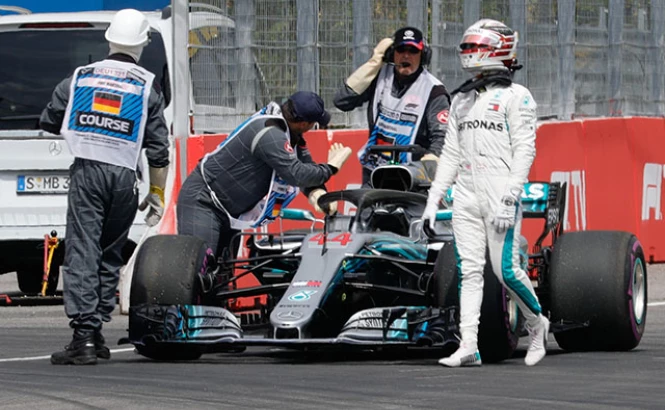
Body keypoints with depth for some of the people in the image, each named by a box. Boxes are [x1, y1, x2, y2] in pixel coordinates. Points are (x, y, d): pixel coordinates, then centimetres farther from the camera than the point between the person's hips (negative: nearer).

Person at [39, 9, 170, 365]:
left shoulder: (80, 78, 7)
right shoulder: (147, 87, 4)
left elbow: (48, 123, 16)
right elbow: (158, 148, 3)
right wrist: (157, 192, 12)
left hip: (86, 171, -1)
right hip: (123, 175, 1)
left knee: (82, 252, -6)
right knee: (109, 255, 13)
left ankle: (84, 336, -17)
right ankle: (96, 330, 13)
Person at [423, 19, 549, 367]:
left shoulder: (515, 96, -2)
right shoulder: (462, 99, 18)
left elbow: (524, 150, -9)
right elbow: (451, 153, 19)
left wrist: (509, 200, -17)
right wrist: (434, 198, 12)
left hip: (499, 192, -6)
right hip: (466, 195, 6)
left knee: (506, 270, -7)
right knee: (468, 271, 0)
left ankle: (536, 323, 16)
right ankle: (468, 347, -3)